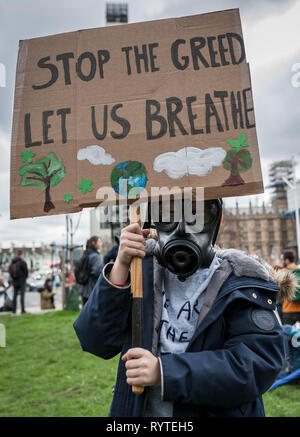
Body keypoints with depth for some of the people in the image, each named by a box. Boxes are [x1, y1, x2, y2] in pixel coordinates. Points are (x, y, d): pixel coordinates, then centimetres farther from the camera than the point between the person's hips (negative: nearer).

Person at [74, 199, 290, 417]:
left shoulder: (241, 283, -13)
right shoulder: (142, 272, -6)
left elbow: (258, 363, -24)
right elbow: (97, 343, -13)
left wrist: (165, 372, -31)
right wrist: (120, 267, -24)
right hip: (138, 409, 3)